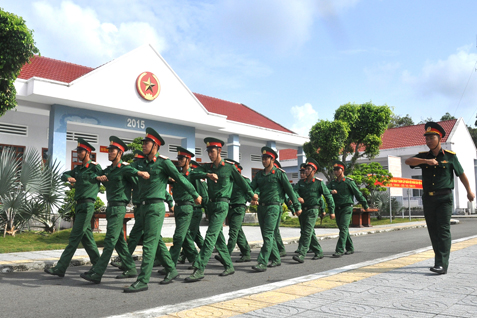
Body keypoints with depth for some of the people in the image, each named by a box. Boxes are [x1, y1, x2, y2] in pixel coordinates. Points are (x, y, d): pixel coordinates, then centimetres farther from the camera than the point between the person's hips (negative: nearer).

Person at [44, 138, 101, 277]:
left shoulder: (94, 167, -5)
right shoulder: (78, 168, 19)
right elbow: (64, 175, 19)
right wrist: (68, 178, 0)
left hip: (87, 205, -9)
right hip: (79, 205, 9)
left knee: (75, 237, -9)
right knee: (86, 237, 11)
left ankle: (60, 268, -9)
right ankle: (97, 265, 18)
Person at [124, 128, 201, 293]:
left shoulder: (163, 162, -6)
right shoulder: (141, 163, 14)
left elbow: (181, 179, -2)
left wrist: (195, 195, 4)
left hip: (156, 206, -7)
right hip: (143, 206, 7)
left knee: (149, 243, -8)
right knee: (157, 241, 14)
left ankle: (143, 281, -6)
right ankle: (171, 270, 26)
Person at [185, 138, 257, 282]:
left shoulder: (229, 168, -2)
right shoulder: (208, 167, 11)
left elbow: (242, 183, 9)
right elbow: (193, 174, -4)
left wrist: (252, 195, 19)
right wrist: (207, 175, -18)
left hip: (222, 205, -7)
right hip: (211, 204, 7)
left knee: (210, 236, -13)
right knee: (218, 237, 10)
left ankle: (199, 269, -16)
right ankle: (229, 266, 22)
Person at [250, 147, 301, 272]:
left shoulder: (279, 173, -2)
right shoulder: (259, 174, 14)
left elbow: (289, 190, -1)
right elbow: (251, 187, 5)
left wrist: (297, 206, 0)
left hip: (273, 207, -7)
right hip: (261, 207, 7)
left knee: (268, 234, -12)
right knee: (266, 235, 11)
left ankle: (262, 263, -15)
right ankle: (276, 259, 23)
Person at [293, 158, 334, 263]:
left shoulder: (319, 183, -3)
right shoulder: (301, 182, 11)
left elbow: (328, 196, 0)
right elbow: (295, 191, -2)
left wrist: (332, 211, 0)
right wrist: (298, 198, -26)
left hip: (313, 210, -6)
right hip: (303, 210, 6)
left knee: (307, 232, -13)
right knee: (310, 233, 12)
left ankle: (301, 254, -17)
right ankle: (319, 252, 25)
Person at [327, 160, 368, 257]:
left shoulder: (349, 181, -3)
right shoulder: (333, 183, 13)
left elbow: (358, 194, 2)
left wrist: (365, 205, 8)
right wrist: (331, 191, -24)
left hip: (347, 208, -6)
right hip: (337, 209, 6)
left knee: (343, 228, -14)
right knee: (343, 229, 12)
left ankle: (340, 250, -19)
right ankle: (350, 248, 25)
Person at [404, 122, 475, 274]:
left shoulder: (450, 156, 0)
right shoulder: (423, 156, 7)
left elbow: (461, 174, 9)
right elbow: (408, 161, -12)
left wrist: (469, 191, 13)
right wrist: (426, 161, -25)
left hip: (444, 198, -4)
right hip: (428, 198, 4)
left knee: (443, 230, -10)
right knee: (433, 231, 9)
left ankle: (442, 264, -14)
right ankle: (440, 260, 21)